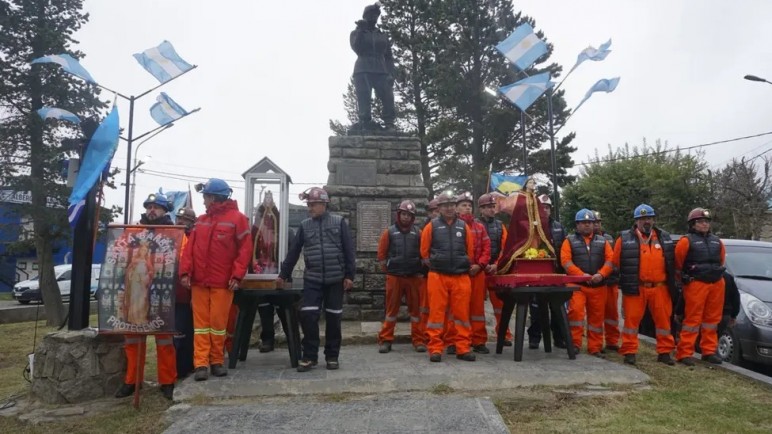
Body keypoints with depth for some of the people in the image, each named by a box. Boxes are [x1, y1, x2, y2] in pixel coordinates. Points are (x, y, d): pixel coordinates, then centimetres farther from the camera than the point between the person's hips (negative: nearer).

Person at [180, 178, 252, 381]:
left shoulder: (237, 218, -1)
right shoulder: (200, 221, 14)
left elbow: (245, 249, -6)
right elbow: (190, 248, 8)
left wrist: (237, 275, -13)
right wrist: (185, 271, -5)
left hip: (223, 282, -4)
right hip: (198, 281, 4)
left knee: (218, 322, 2)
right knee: (201, 323, 3)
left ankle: (217, 361, 15)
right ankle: (201, 363, 5)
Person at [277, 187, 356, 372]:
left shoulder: (339, 222, 1)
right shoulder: (304, 225, 7)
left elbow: (349, 250, -1)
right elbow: (293, 252, 11)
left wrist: (349, 275, -6)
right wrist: (283, 275, 12)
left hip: (335, 279, -1)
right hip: (312, 279, 2)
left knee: (333, 318, 5)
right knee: (308, 316, -6)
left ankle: (332, 356, 19)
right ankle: (309, 356, 8)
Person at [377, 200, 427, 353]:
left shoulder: (418, 232, 5)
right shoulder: (389, 232, 2)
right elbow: (381, 253, 4)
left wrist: (421, 270, 6)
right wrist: (388, 270, 5)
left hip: (415, 277, 1)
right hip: (394, 277, -1)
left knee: (416, 309, 5)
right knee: (391, 309, 5)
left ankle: (419, 340, 13)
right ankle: (385, 340, 12)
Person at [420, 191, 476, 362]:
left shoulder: (464, 226, 9)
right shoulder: (432, 226, 2)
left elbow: (470, 250, 14)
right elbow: (424, 251, 7)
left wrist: (464, 266, 12)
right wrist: (434, 266, 7)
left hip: (461, 277, 2)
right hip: (437, 276, -2)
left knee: (462, 312, 5)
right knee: (437, 312, 0)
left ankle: (463, 348, 12)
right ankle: (435, 349, 6)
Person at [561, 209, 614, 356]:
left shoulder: (602, 241, 16)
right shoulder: (570, 241, 6)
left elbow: (610, 260, 4)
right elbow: (566, 261, -7)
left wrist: (601, 274, -13)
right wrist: (582, 275, -18)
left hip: (598, 286, 3)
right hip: (577, 285, -3)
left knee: (596, 317, 7)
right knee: (576, 312, -16)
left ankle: (595, 348, 17)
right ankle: (575, 343, -5)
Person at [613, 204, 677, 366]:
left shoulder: (665, 238, 10)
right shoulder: (625, 238, -2)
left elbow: (672, 263, 17)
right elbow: (616, 263, 3)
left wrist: (670, 283, 15)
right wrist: (626, 280, 6)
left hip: (660, 288, 3)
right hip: (635, 288, -3)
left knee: (663, 320, 9)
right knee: (632, 319, 0)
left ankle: (664, 352, 21)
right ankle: (629, 352, 8)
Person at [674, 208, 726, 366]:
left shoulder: (716, 241, 14)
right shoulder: (687, 240, -6)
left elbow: (722, 258, 26)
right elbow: (678, 261, -4)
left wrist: (717, 272, 20)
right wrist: (685, 277, 6)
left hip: (716, 284, 6)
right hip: (696, 285, -6)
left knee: (712, 319, 11)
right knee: (692, 319, -7)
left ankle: (709, 351, 21)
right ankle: (684, 353, -3)